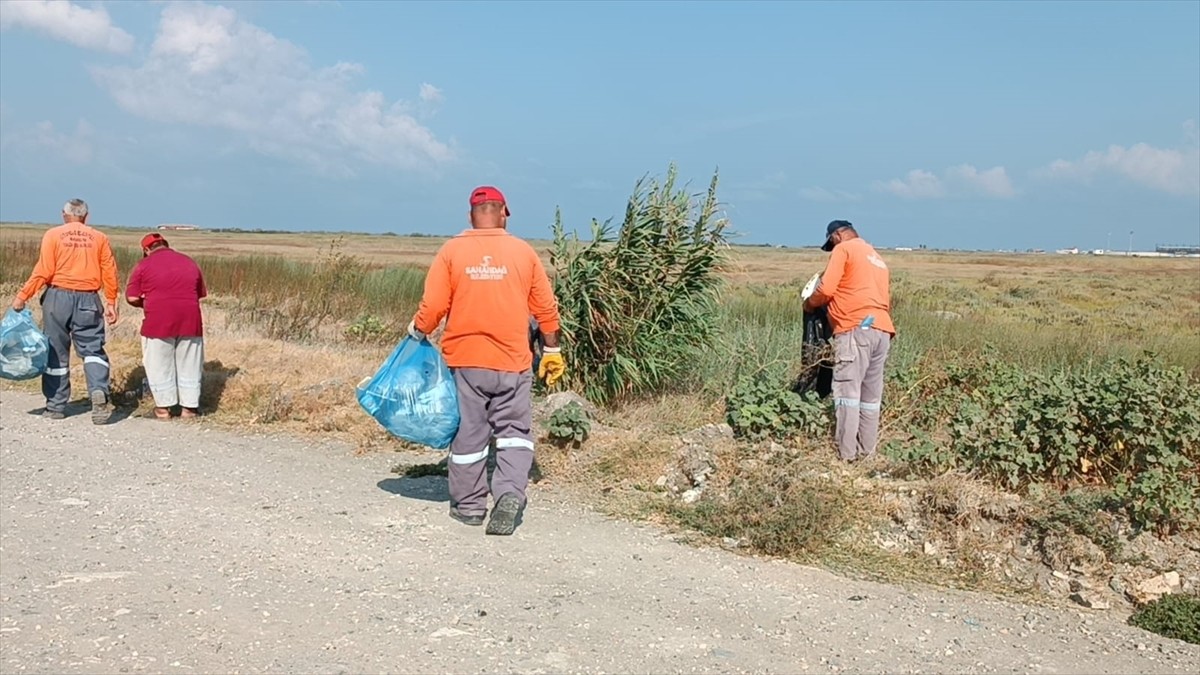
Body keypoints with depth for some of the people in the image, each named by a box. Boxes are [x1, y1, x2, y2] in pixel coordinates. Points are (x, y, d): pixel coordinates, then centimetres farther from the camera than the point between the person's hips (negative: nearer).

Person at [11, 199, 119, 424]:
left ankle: (56, 406, 14)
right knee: (92, 349, 4)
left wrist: (22, 295, 0)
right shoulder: (99, 238, 7)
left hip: (58, 297, -1)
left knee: (56, 352, 8)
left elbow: (43, 271, -6)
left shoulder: (53, 235, 1)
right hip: (88, 299, 1)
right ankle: (99, 391, -20)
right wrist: (111, 303, 7)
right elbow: (109, 272, 2)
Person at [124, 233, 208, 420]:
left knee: (160, 365, 9)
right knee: (189, 365, 10)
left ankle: (163, 407, 13)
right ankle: (189, 407, 13)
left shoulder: (144, 265, 2)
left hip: (159, 321, -3)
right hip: (190, 320, 3)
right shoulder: (190, 263, 14)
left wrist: (147, 304, 16)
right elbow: (201, 294, 17)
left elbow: (132, 298, -2)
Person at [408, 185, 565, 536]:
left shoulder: (451, 251, -3)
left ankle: (469, 505, 21)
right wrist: (552, 350, 14)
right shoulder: (523, 251, 0)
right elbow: (546, 308, 3)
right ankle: (510, 492, -10)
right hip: (512, 362, 0)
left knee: (468, 434, 11)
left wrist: (417, 333, 13)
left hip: (464, 360, 0)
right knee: (514, 432, 10)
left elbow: (432, 307, -6)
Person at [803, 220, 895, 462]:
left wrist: (809, 303, 12)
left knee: (847, 392, -9)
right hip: (882, 330, 8)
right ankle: (866, 452, 9)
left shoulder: (844, 249, 4)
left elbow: (826, 289, -5)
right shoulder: (877, 258, 29)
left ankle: (846, 454, -11)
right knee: (871, 396, 8)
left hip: (856, 329, -8)